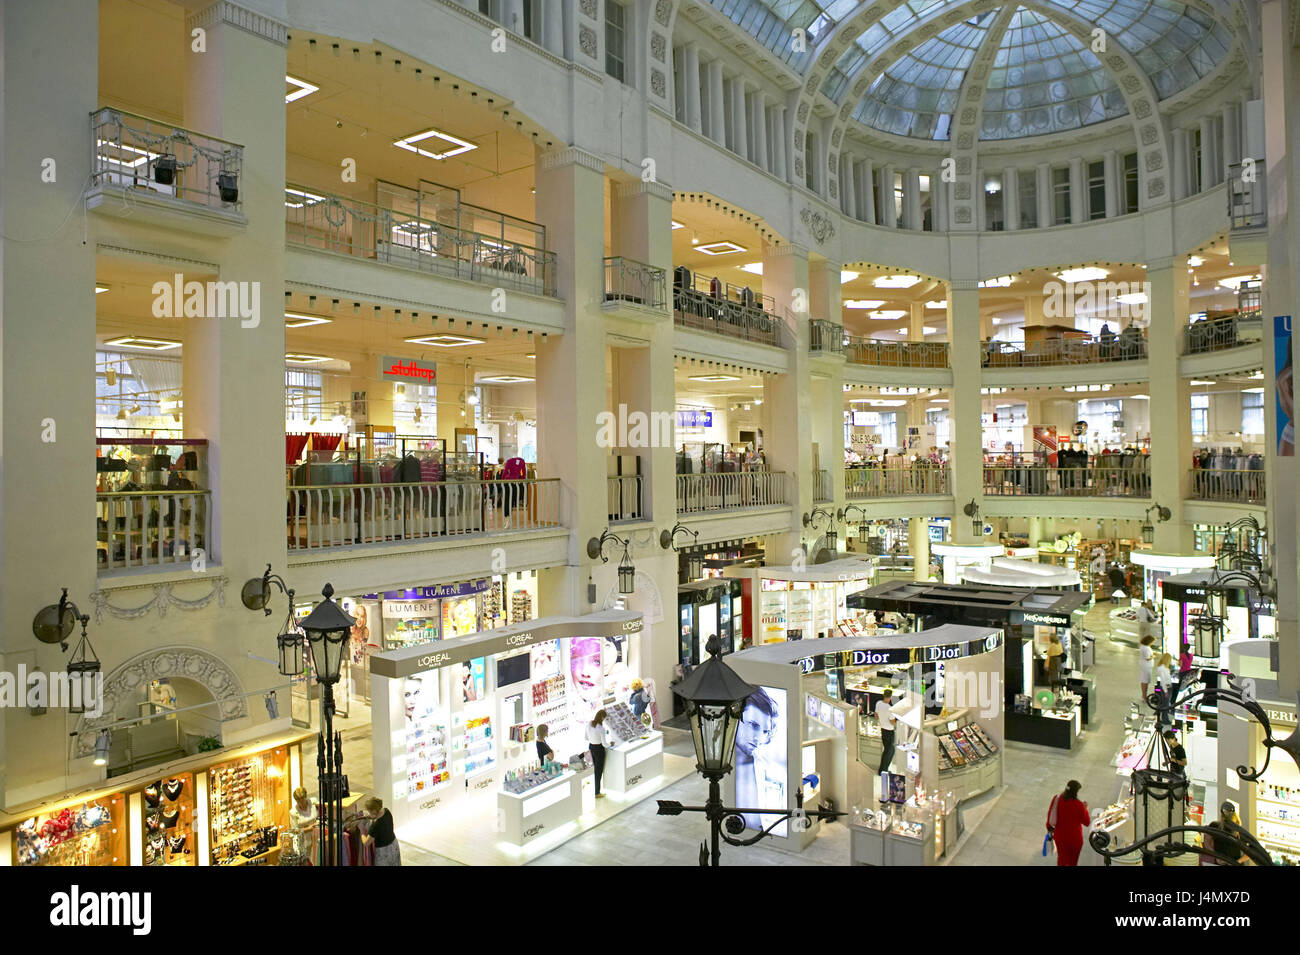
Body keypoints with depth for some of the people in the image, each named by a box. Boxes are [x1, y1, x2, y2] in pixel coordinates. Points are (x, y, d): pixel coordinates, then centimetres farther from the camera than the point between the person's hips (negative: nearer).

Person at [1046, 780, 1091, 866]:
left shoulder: (1057, 798, -12)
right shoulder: (1079, 805, -25)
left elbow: (1050, 814, -1)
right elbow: (1087, 822, -11)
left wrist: (1050, 828, 15)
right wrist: (1085, 809, 4)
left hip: (1059, 836, 3)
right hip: (1074, 839, -3)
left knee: (1062, 857, 22)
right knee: (1072, 861, 21)